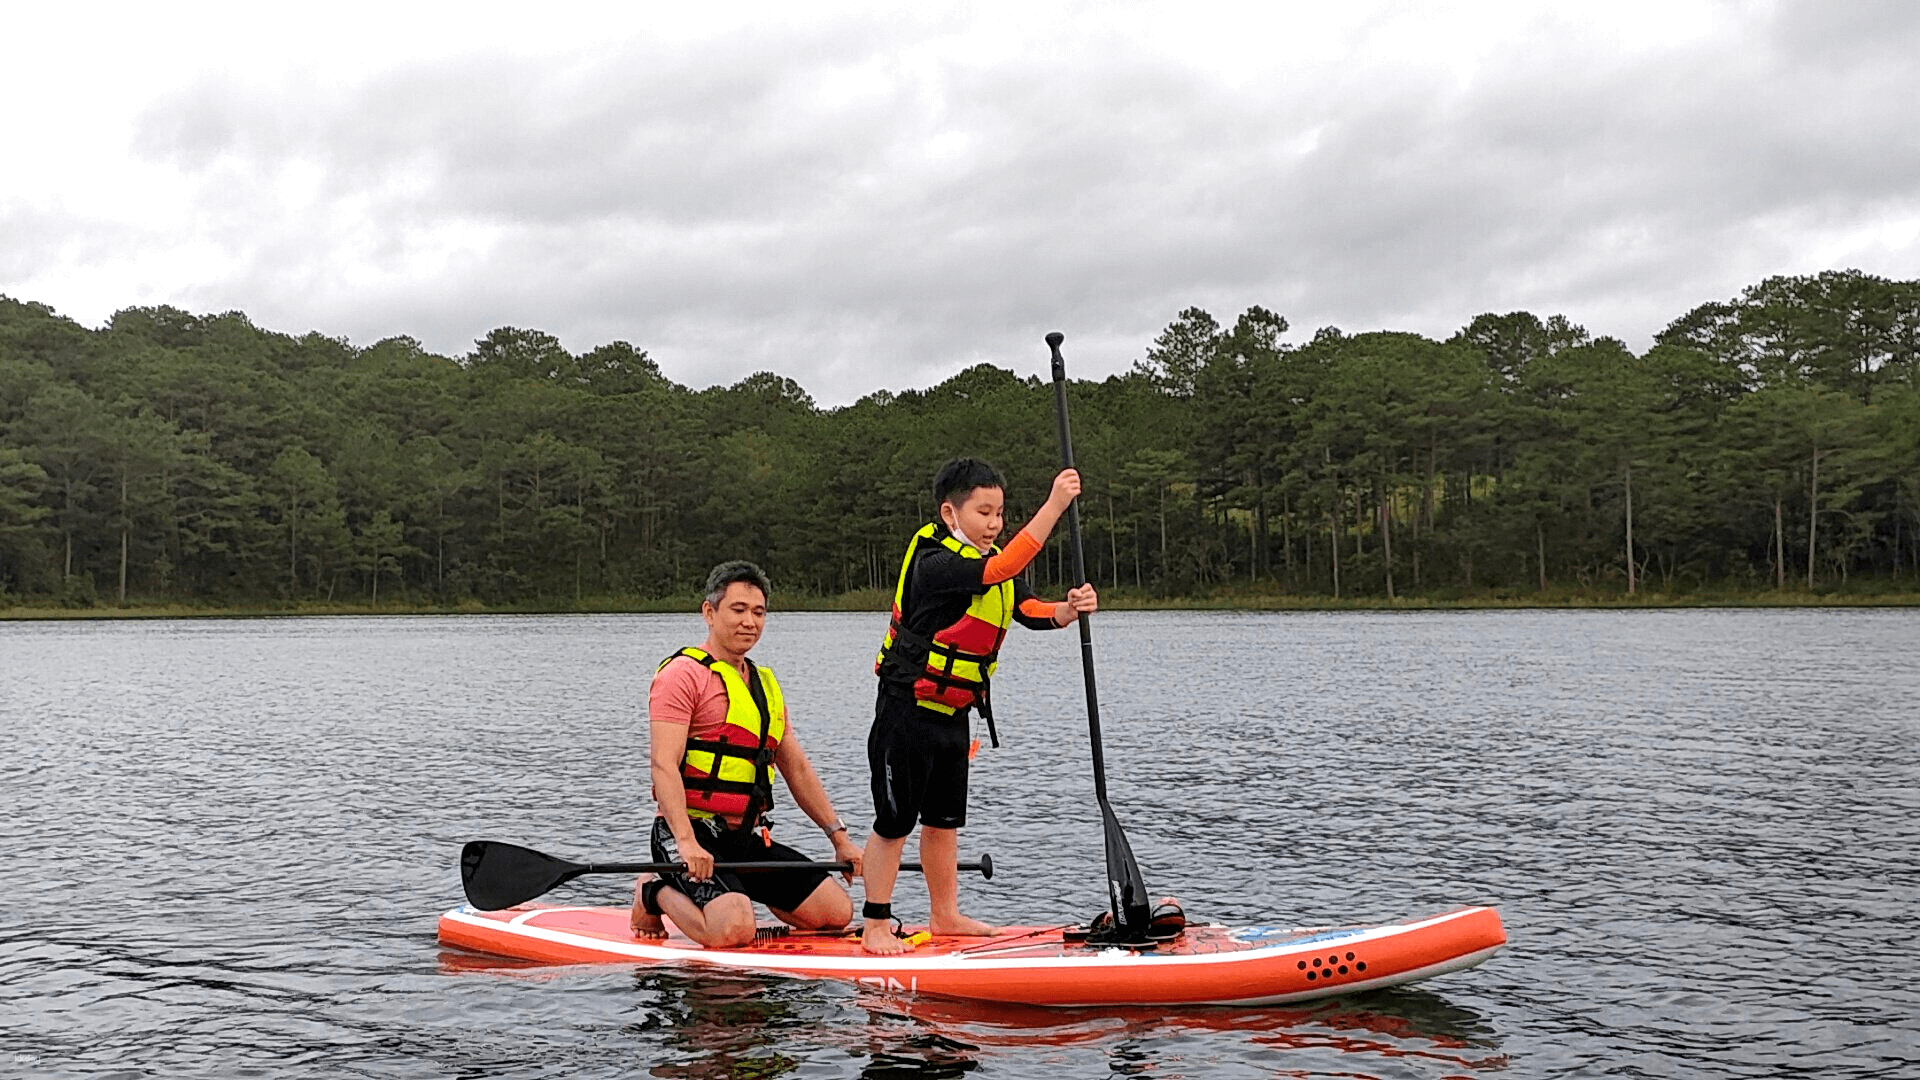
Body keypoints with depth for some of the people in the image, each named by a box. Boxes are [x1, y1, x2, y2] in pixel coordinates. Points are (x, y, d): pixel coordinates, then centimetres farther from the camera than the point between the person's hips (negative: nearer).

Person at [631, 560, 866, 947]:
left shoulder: (764, 684, 19)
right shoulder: (684, 674, -7)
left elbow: (797, 769, 22)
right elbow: (664, 765, -18)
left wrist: (839, 838, 16)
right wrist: (686, 841, -31)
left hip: (750, 839, 8)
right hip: (693, 835, -7)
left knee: (837, 912, -5)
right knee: (733, 930, -29)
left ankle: (746, 893, 17)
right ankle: (656, 893, 1)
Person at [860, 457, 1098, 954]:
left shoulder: (991, 564, 7)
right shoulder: (934, 564, -21)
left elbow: (1031, 610, -5)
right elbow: (1000, 569, -37)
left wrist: (1068, 609, -28)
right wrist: (1053, 506, -42)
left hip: (953, 717, 9)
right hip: (906, 713, -9)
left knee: (944, 821, 17)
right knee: (893, 823, -2)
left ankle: (945, 915, 27)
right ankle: (875, 927, 7)